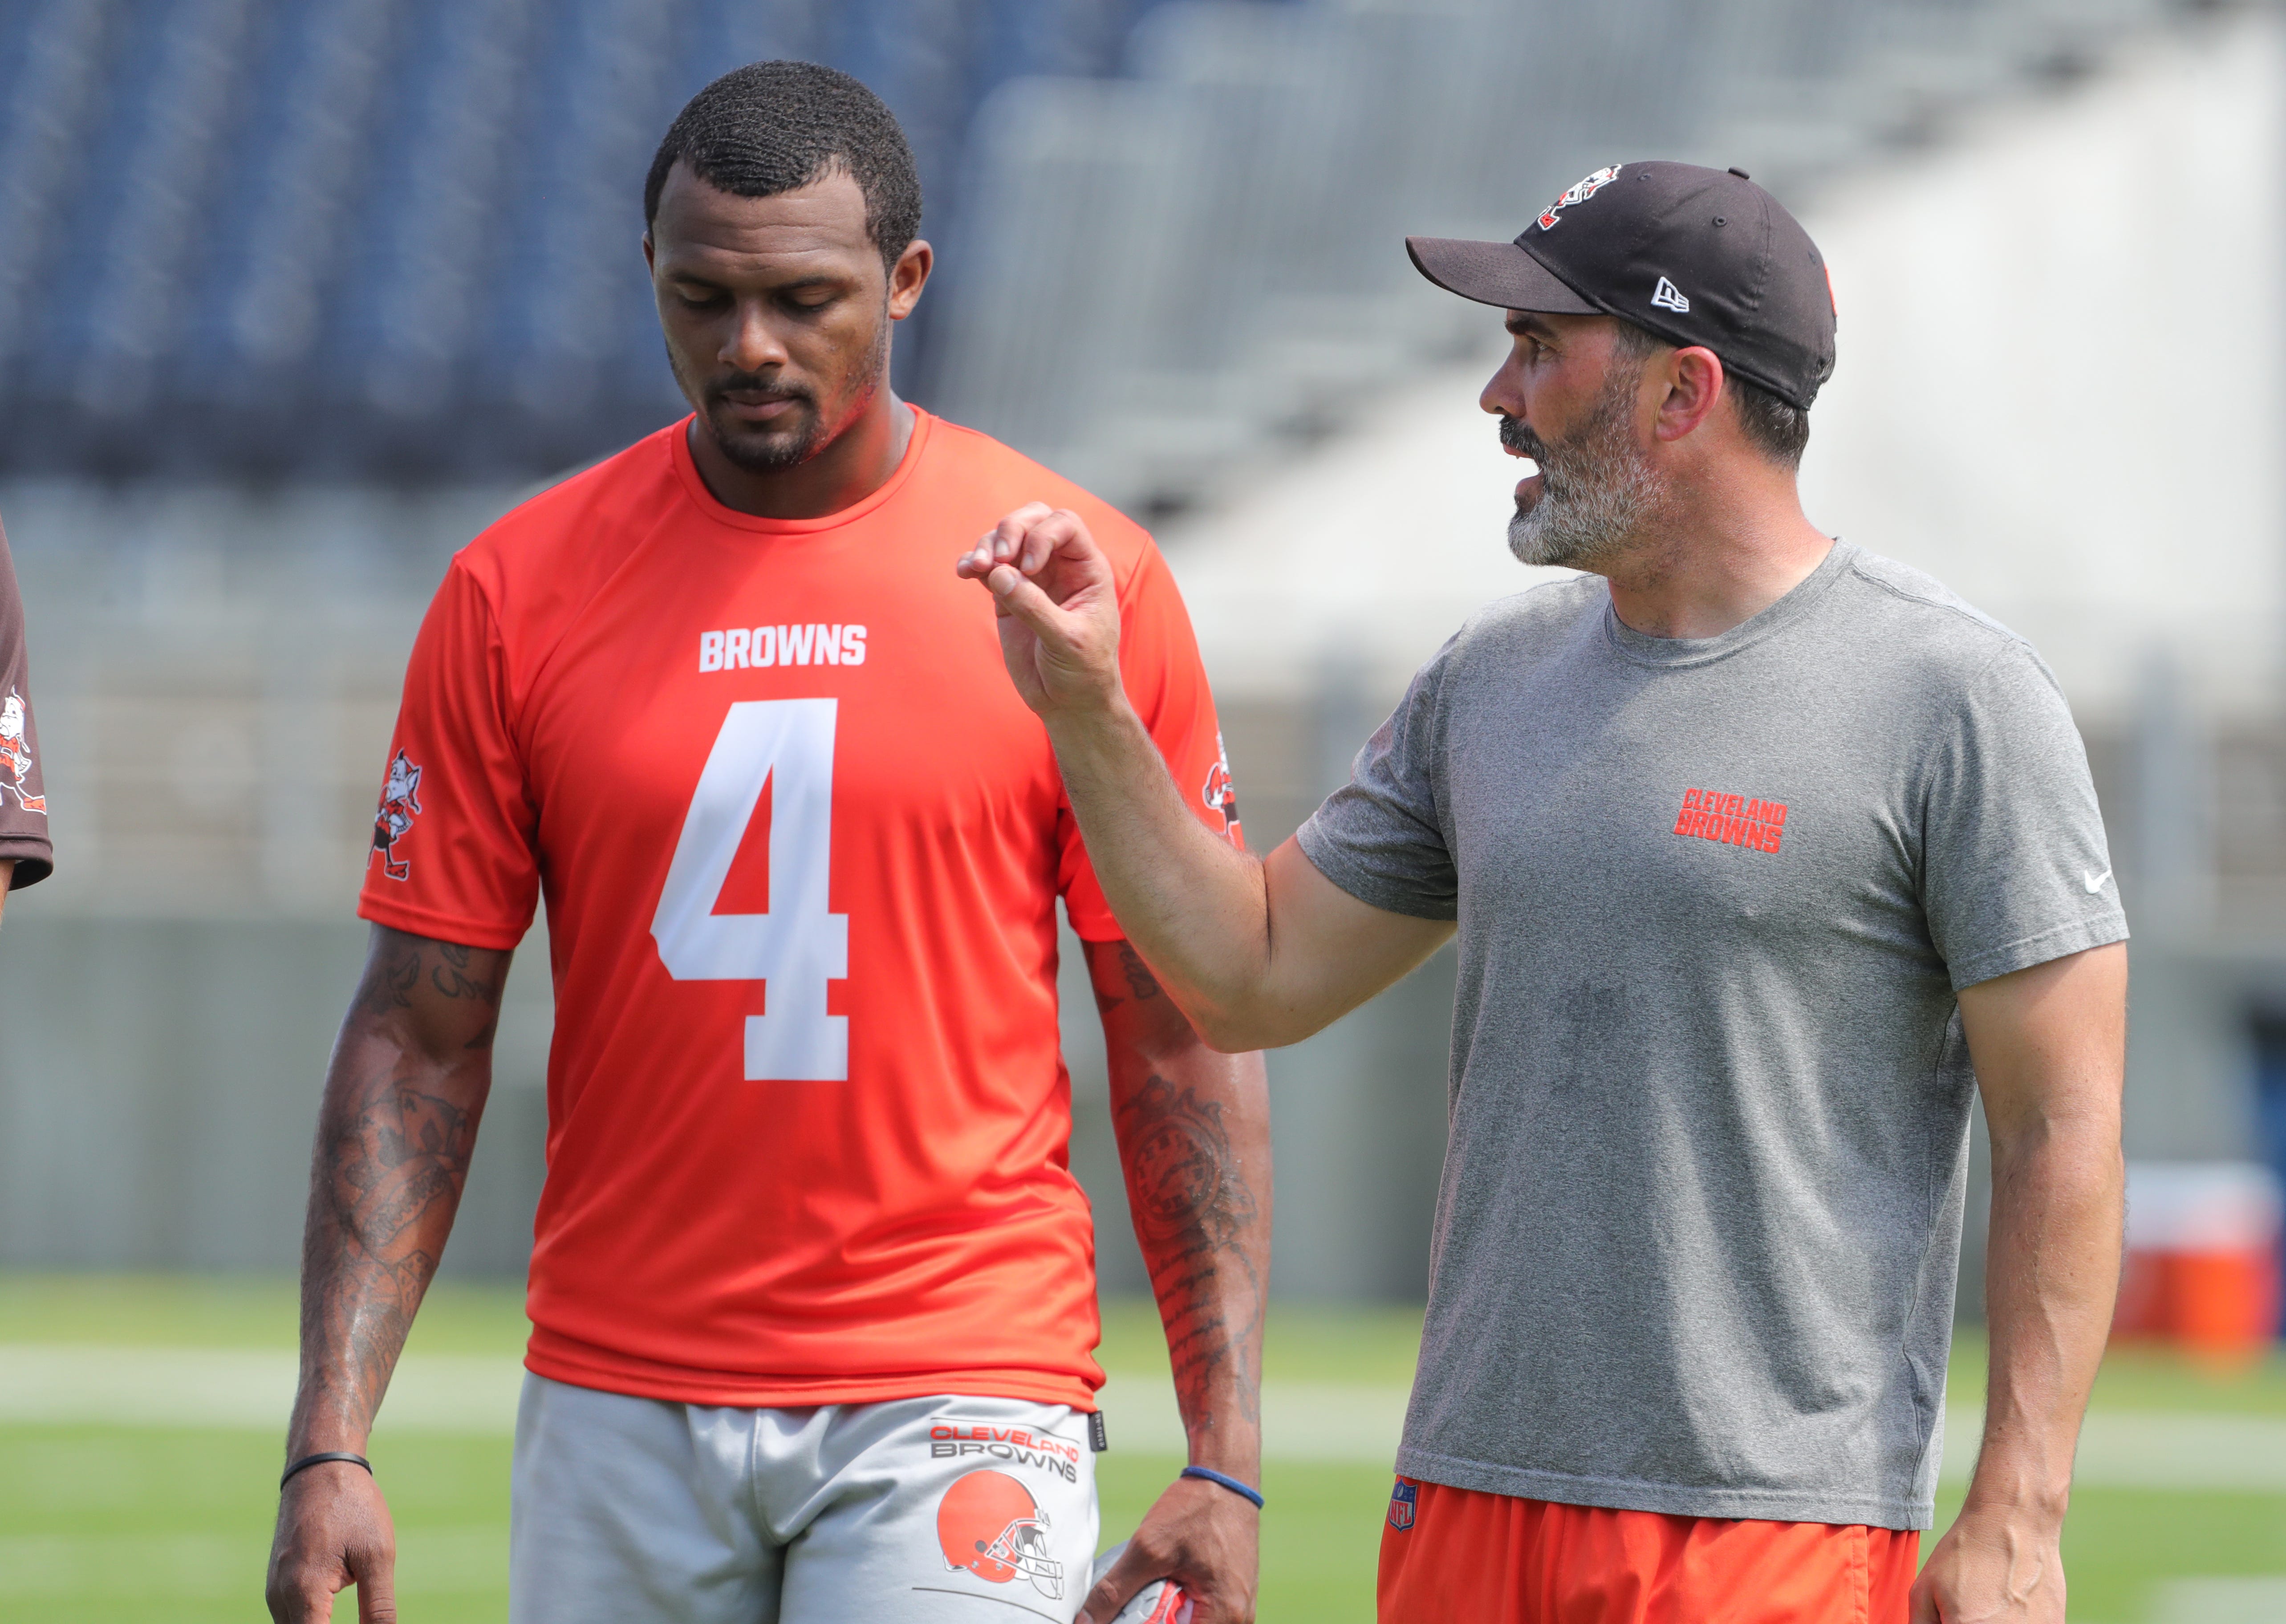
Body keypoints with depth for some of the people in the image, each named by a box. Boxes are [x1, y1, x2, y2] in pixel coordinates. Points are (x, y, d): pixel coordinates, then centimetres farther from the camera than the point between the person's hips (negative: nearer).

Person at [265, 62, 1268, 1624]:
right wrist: (332, 1446, -5)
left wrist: (1227, 1456, -4)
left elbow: (1185, 1040, 1)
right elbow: (419, 1039, 3)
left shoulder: (1090, 583, -1)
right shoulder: (517, 590, 2)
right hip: (617, 1419, 2)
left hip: (956, 1406, -2)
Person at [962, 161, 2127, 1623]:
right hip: (1471, 1491, 6)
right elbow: (1254, 978, 20)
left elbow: (2063, 1129, -9)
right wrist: (1087, 709, 9)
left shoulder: (1954, 695, -6)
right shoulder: (1496, 678, 13)